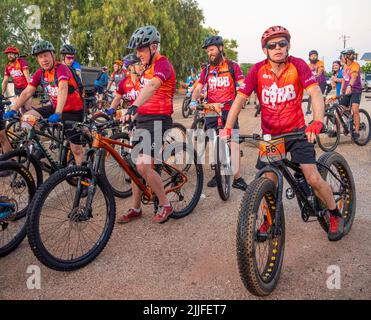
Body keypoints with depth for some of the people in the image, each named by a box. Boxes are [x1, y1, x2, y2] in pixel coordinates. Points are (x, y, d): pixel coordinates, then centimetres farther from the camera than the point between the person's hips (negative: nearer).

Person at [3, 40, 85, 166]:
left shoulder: (61, 68, -22)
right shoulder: (40, 73, -2)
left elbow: (63, 90, -37)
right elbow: (27, 92, -1)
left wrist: (57, 114, -48)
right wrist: (12, 110, -11)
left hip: (73, 111, -6)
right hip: (55, 108, 6)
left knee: (76, 149, -3)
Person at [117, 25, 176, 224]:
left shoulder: (162, 64, -12)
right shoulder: (148, 67, 18)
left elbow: (152, 86, -32)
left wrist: (134, 106, -46)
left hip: (157, 120, -9)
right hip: (143, 119, 9)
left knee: (143, 166, -17)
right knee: (136, 166, 9)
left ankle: (165, 205, 2)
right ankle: (135, 209, 22)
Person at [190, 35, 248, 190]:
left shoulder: (232, 66, 3)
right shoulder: (207, 69, 13)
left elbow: (242, 86, -5)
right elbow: (198, 88, 9)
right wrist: (194, 101, -11)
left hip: (228, 110, -3)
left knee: (232, 143, -10)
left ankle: (237, 177, -6)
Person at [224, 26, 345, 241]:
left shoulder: (298, 65, -10)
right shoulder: (258, 70, -7)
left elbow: (316, 94, -20)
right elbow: (240, 99, -10)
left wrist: (317, 122, -38)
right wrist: (228, 128, -22)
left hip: (296, 131, -2)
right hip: (270, 135, 2)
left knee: (313, 178, -7)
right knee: (269, 181, 2)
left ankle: (336, 215, 19)